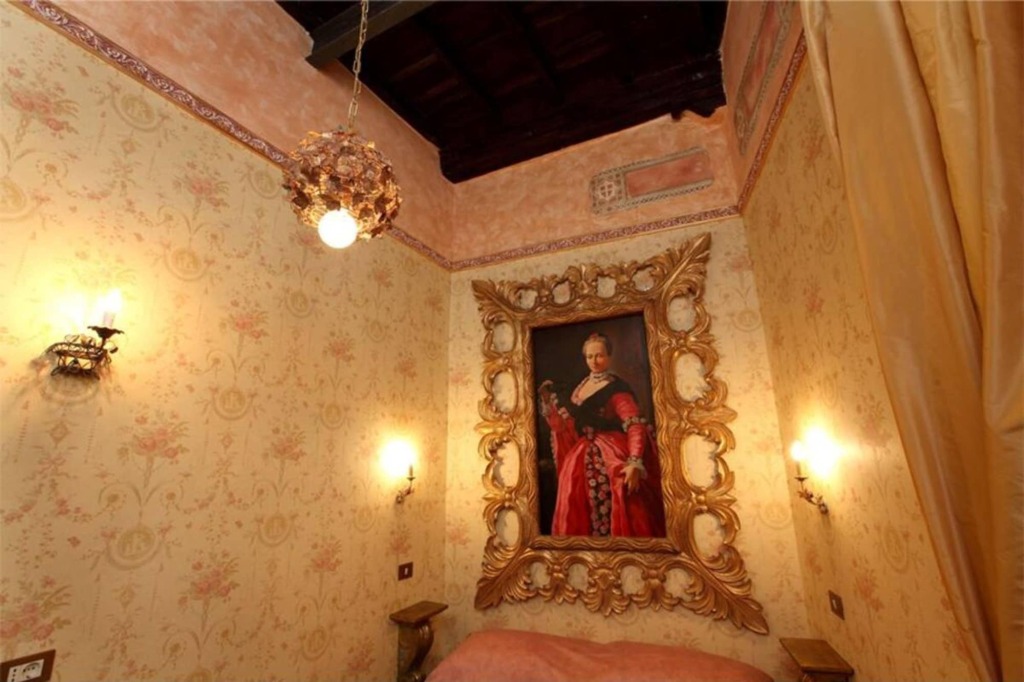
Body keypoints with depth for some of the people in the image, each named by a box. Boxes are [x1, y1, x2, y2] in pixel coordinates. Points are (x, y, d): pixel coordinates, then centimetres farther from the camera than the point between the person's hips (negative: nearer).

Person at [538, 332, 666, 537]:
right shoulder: (582, 385, 11)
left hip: (611, 458, -7)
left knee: (615, 513, -5)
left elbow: (636, 426, -21)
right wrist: (548, 400, 7)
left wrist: (635, 463, -34)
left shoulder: (617, 388, -11)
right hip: (583, 459, 7)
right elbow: (570, 426, 13)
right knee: (580, 516, 12)